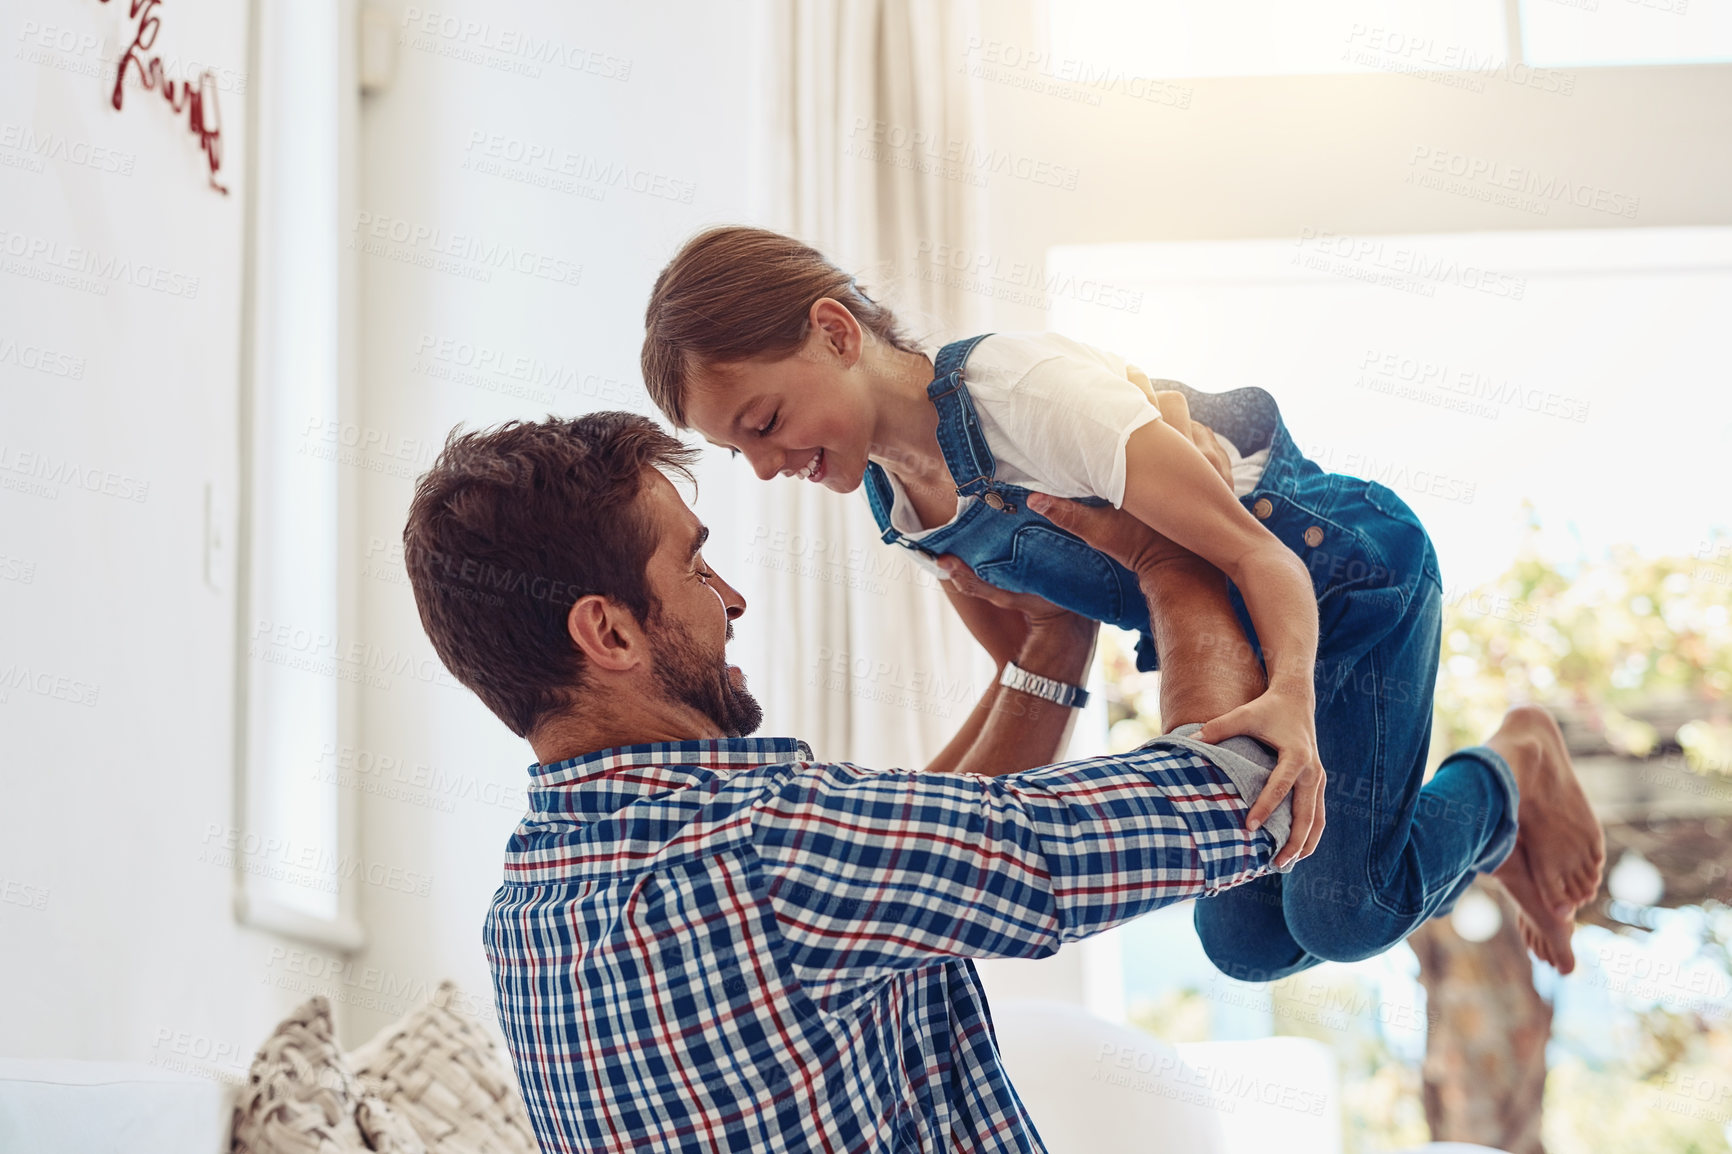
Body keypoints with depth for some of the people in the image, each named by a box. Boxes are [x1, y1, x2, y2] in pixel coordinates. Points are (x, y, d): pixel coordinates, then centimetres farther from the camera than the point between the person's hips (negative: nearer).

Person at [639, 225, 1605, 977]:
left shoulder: (1025, 389, -32)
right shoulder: (900, 502, -6)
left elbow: (1257, 554, -33)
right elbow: (1034, 675, 5)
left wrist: (1291, 696, -51)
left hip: (1348, 575, -8)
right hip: (1233, 641, 8)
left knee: (1339, 911, -14)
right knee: (1247, 940, 8)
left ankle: (1516, 770, 12)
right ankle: (1483, 856, 29)